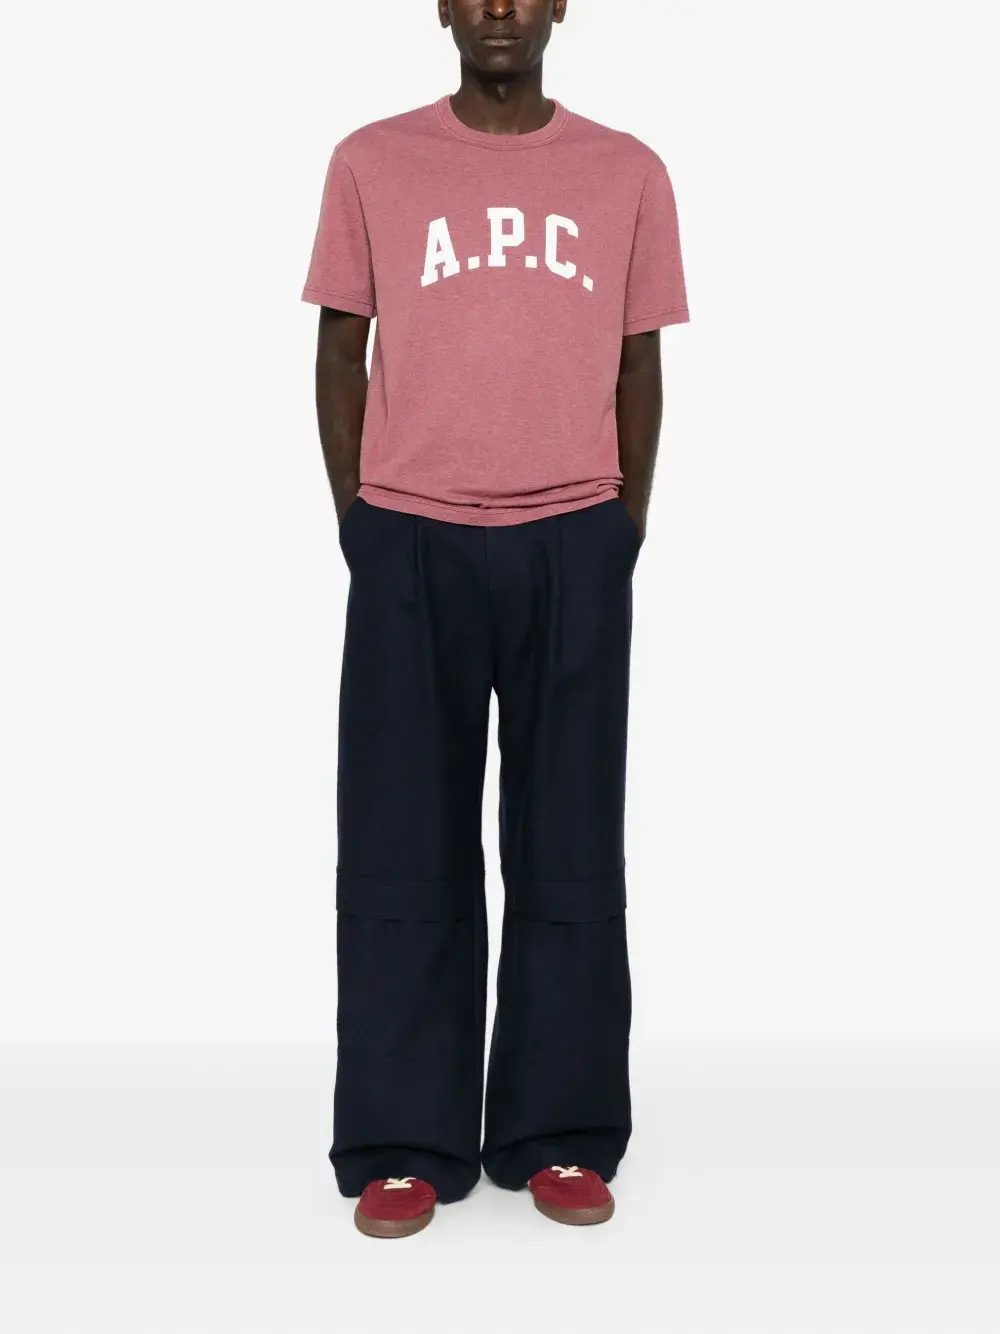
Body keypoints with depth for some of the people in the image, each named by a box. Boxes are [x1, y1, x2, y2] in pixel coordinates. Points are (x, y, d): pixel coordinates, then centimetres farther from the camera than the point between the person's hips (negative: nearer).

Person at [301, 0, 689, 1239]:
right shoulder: (371, 163, 5)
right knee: (403, 845, 2)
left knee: (570, 844, 4)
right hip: (411, 542, 0)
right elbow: (341, 352, 8)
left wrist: (623, 528, 6)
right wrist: (360, 526, 3)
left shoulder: (627, 172, 7)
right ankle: (403, 1142, 11)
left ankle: (561, 1133, 15)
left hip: (574, 545, 1)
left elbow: (639, 368, 10)